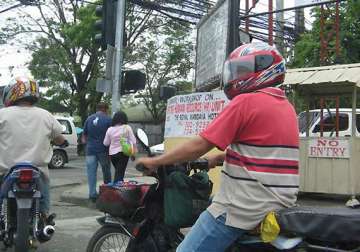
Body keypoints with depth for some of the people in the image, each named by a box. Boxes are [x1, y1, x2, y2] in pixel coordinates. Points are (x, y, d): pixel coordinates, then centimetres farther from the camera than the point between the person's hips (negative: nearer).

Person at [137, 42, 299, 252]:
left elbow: (199, 146, -14)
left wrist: (155, 162, -3)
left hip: (244, 208, -9)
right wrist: (220, 157, 25)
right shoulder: (287, 106, 13)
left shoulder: (246, 101, -13)